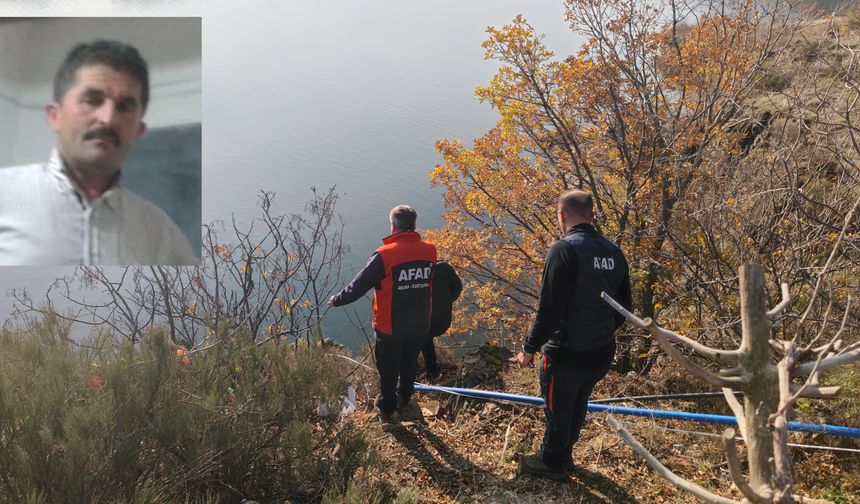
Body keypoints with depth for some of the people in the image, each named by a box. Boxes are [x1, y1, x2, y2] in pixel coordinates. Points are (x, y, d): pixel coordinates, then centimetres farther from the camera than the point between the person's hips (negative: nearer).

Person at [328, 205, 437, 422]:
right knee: (410, 364, 26)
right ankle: (404, 399, 47)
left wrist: (336, 300, 2)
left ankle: (387, 409, 35)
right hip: (419, 324, 4)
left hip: (390, 327, -4)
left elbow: (358, 286, -16)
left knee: (388, 368, 17)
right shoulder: (430, 251, -10)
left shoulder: (384, 255, -24)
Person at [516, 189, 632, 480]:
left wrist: (530, 348, -12)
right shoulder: (614, 252, 2)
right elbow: (624, 306, 11)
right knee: (578, 405, 25)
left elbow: (549, 309, -23)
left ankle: (551, 463, 33)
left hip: (567, 354, -7)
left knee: (557, 410, 14)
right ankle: (564, 456, 44)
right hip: (602, 353, 7)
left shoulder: (564, 249, -20)